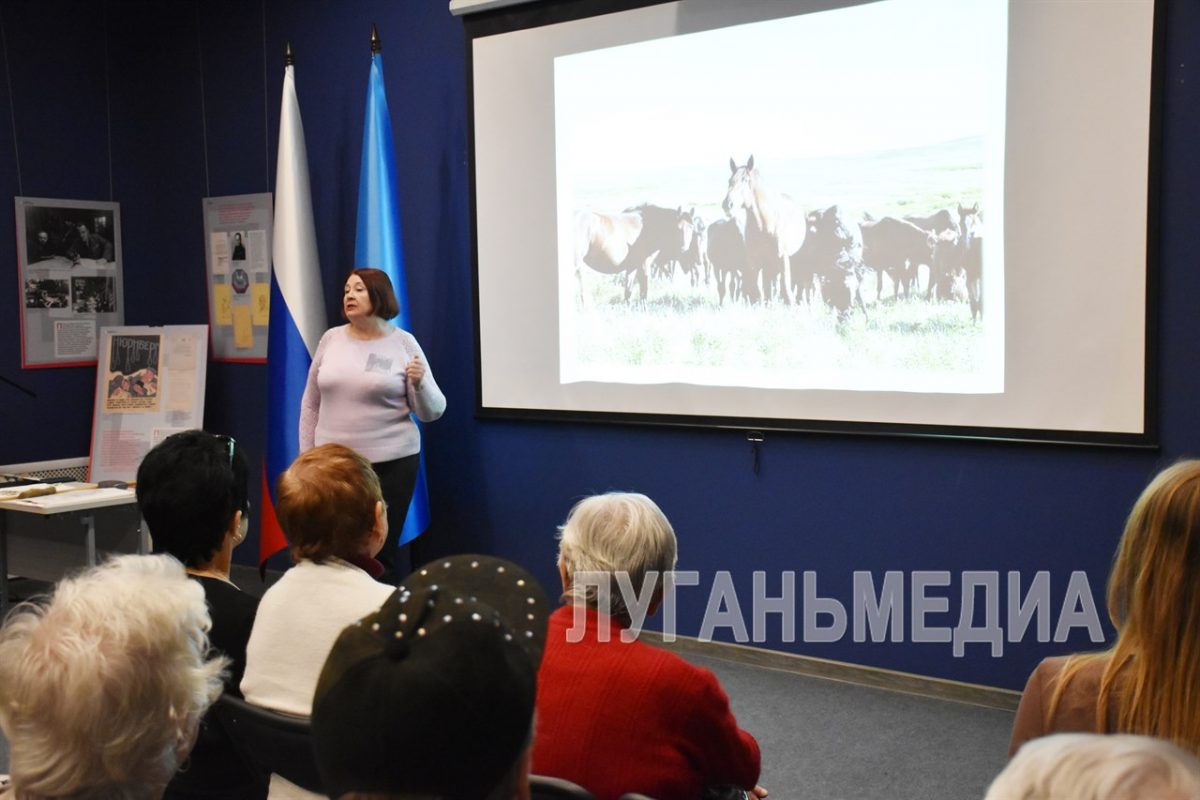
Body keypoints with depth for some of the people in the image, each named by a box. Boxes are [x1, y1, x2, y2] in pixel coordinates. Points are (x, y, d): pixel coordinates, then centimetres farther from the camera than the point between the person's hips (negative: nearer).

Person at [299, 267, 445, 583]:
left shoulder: (403, 343, -3)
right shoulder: (331, 339, 5)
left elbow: (432, 412, -2)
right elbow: (311, 404, 12)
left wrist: (419, 383, -21)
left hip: (390, 462, -3)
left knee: (380, 555, 3)